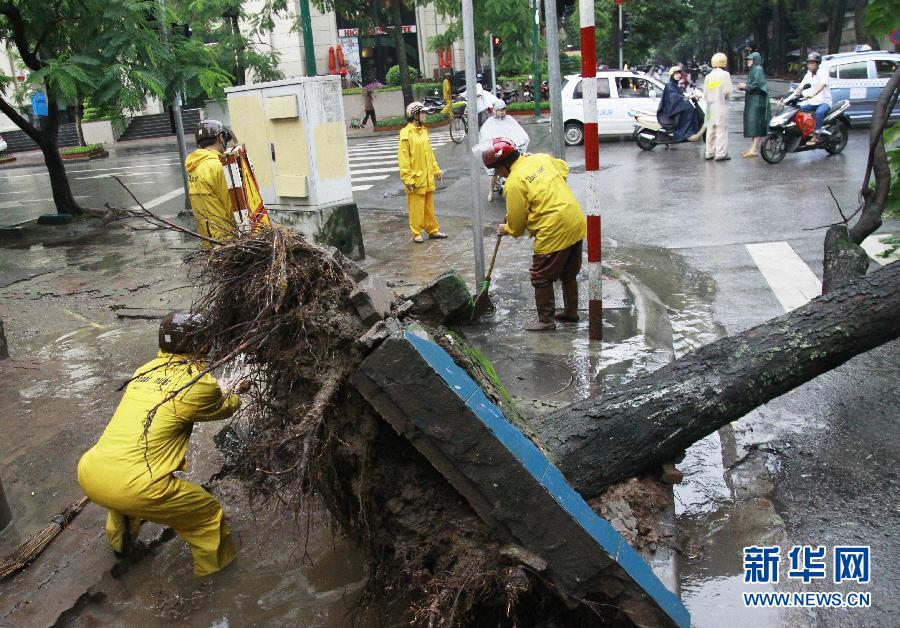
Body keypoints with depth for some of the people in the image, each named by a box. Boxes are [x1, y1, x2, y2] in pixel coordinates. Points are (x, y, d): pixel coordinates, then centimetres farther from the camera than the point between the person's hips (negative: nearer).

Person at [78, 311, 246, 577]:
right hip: (134, 490, -8)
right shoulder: (199, 384, -6)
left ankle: (120, 543, 62)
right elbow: (225, 408, 16)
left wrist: (226, 392, 43)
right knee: (209, 513, 12)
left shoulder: (145, 371, 13)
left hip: (88, 475, 8)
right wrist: (236, 393, 38)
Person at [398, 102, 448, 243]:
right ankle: (416, 233, 11)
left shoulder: (423, 130, 11)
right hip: (416, 178, -7)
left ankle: (433, 230, 23)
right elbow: (403, 158, -15)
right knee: (416, 207, 1)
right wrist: (408, 179, -19)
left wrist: (436, 170, 15)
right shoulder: (406, 134, -14)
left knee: (429, 206, 14)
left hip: (428, 176, 7)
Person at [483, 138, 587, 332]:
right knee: (569, 274, 23)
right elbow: (564, 169, 26)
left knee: (541, 279, 7)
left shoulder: (514, 182, -14)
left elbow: (516, 223, -7)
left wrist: (505, 230, 13)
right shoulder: (542, 158, 6)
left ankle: (546, 321, 14)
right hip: (577, 224, 8)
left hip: (553, 233, -8)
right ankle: (571, 311, 35)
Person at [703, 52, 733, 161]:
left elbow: (705, 93, 6)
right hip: (721, 104, -6)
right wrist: (728, 98, 7)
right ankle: (720, 153, -8)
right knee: (721, 129, -5)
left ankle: (709, 153, 15)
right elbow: (727, 91, -11)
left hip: (710, 105, 6)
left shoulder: (708, 76, 9)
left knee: (710, 129, 12)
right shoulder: (725, 74, -7)